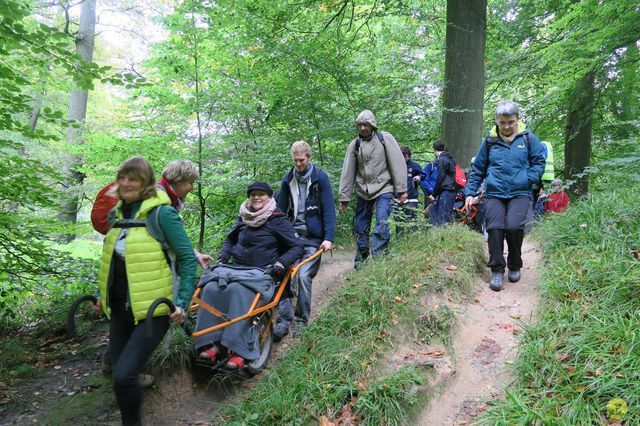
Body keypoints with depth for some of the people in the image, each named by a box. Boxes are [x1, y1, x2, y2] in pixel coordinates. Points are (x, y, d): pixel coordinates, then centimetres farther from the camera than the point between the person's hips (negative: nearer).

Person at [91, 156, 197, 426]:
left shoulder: (162, 213, -13)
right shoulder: (118, 213, 8)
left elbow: (187, 259, -12)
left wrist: (182, 302, -17)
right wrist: (103, 296, 21)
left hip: (151, 311, -7)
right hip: (119, 310, 7)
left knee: (123, 375, -15)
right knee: (120, 375, 16)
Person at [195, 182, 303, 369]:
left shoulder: (278, 220, 2)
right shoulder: (243, 218, 17)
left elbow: (297, 246, 2)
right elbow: (230, 239, 33)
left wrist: (280, 263, -12)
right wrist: (222, 258, 17)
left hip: (261, 272, -5)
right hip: (234, 267, 5)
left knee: (238, 290, -37)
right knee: (211, 288, -26)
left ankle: (239, 350, -36)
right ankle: (213, 343, -25)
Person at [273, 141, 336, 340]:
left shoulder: (320, 178, -3)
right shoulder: (288, 179, 8)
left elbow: (328, 210, -6)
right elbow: (280, 208, 12)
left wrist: (329, 238, -13)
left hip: (312, 236, -3)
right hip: (291, 234, 3)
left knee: (304, 276, -9)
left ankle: (301, 320, 8)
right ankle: (284, 319, -1)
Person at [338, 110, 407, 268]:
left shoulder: (385, 138, -4)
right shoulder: (355, 144, 4)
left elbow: (397, 164, -6)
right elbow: (348, 172, 3)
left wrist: (401, 190, -10)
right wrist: (344, 198, 2)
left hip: (383, 189, -3)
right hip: (363, 191, 3)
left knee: (382, 224, -16)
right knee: (360, 227, 8)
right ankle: (361, 259, 24)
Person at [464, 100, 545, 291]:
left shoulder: (528, 138, 5)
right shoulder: (490, 140, 8)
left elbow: (539, 162, 10)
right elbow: (477, 169, 13)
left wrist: (528, 178, -9)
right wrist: (470, 192, 6)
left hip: (519, 193, -1)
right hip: (494, 193, 1)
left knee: (514, 227, -18)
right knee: (495, 228, -14)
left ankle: (515, 266, 9)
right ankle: (497, 270, 1)